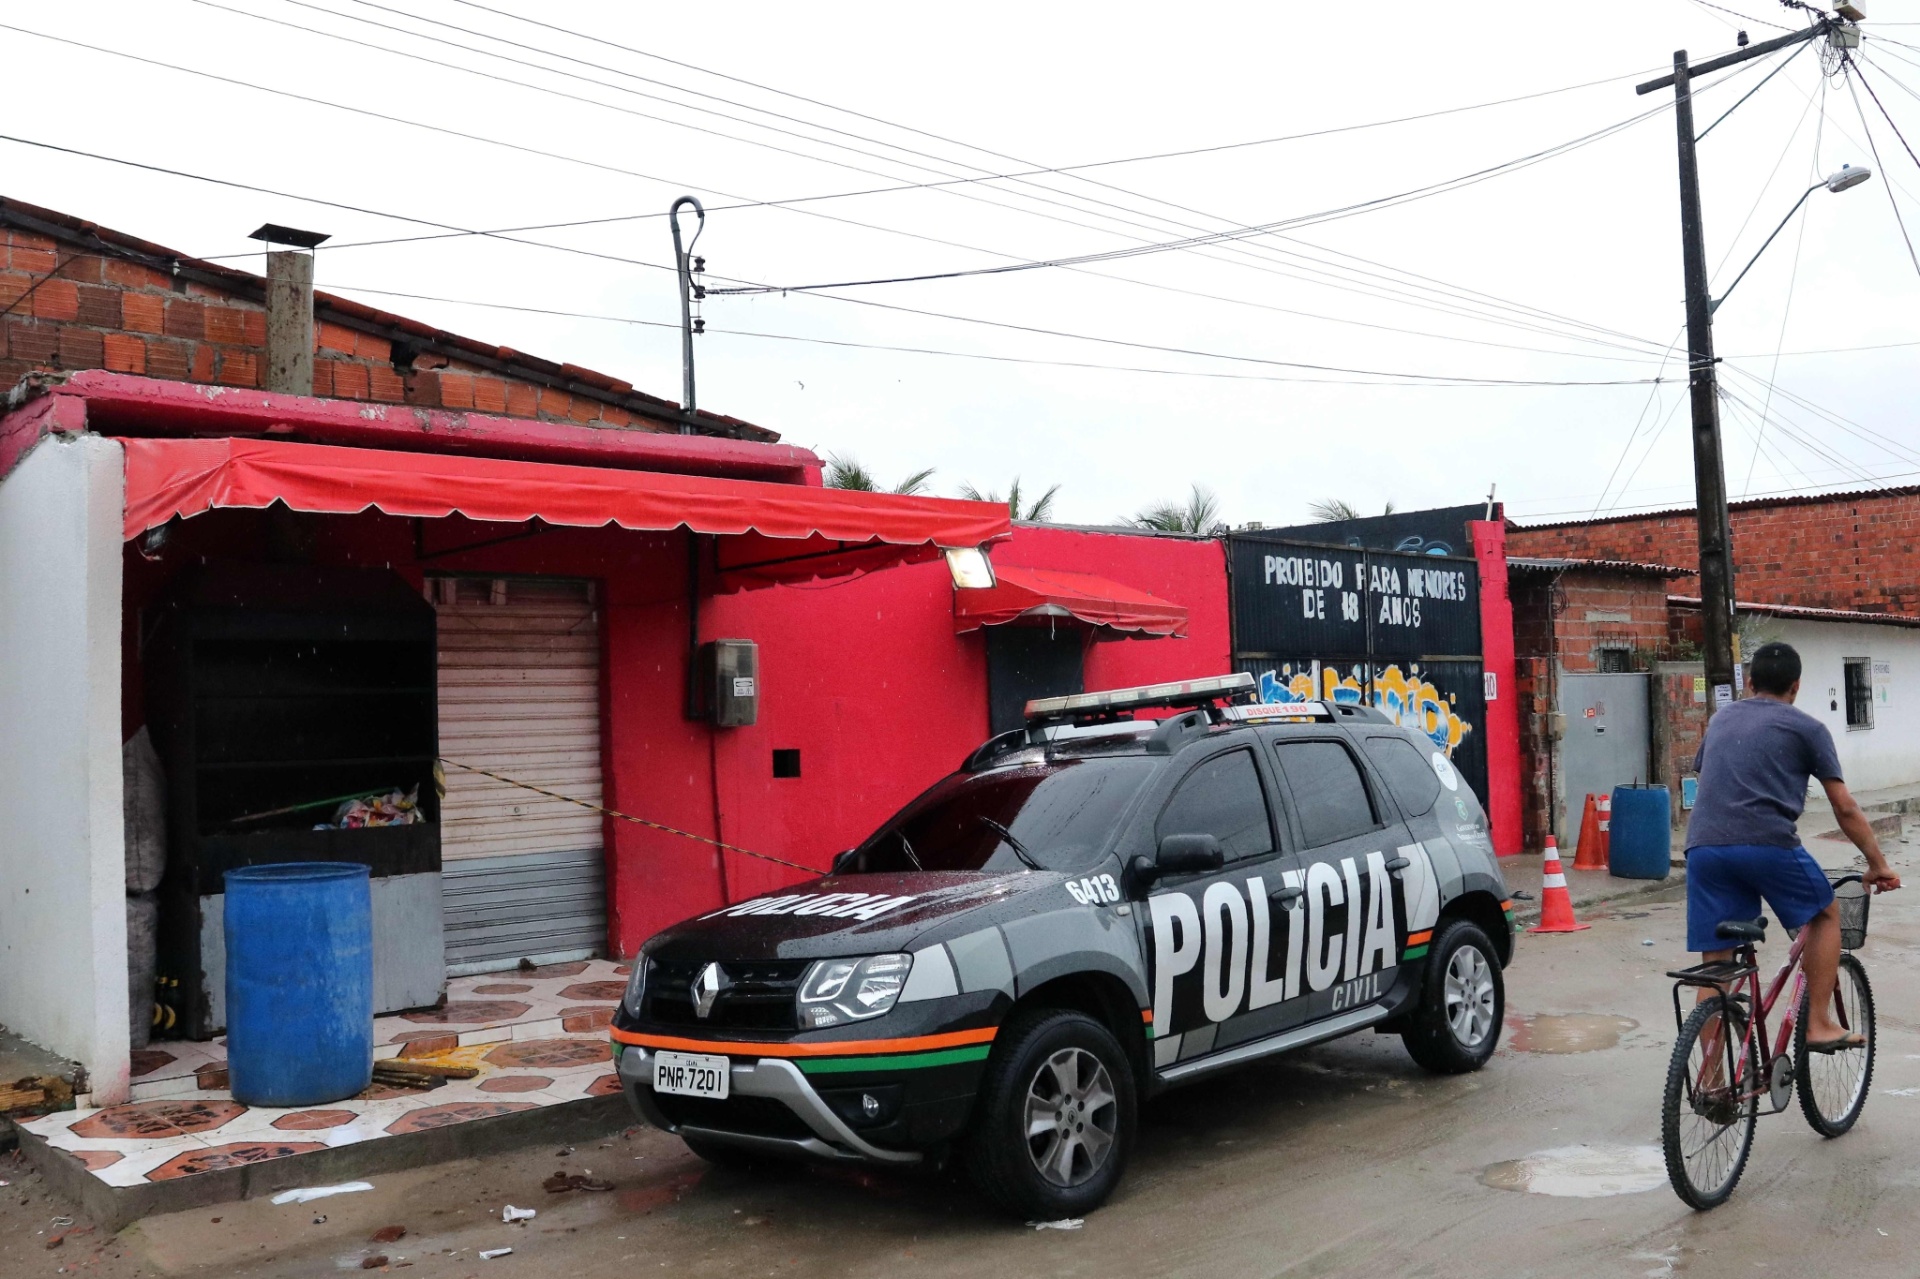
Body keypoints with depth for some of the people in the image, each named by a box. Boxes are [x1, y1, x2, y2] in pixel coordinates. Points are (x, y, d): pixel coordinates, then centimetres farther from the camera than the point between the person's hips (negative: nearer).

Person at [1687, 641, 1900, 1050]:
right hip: (1768, 843, -4)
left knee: (1715, 967, 7)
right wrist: (1878, 864, 17)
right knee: (1825, 915, 24)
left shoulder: (1720, 720, 25)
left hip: (1703, 847, 4)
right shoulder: (1807, 728, 11)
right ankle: (1819, 1024, 20)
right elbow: (1844, 807, 9)